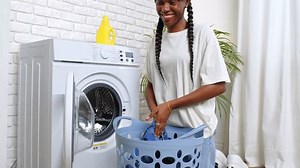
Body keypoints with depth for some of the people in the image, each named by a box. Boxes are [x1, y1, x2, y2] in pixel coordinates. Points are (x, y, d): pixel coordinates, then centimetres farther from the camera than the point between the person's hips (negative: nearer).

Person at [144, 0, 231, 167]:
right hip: (163, 128, 4)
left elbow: (218, 86, -11)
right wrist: (155, 110, -9)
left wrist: (169, 106, -15)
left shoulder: (202, 32, -8)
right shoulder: (157, 41, 7)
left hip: (196, 131, -4)